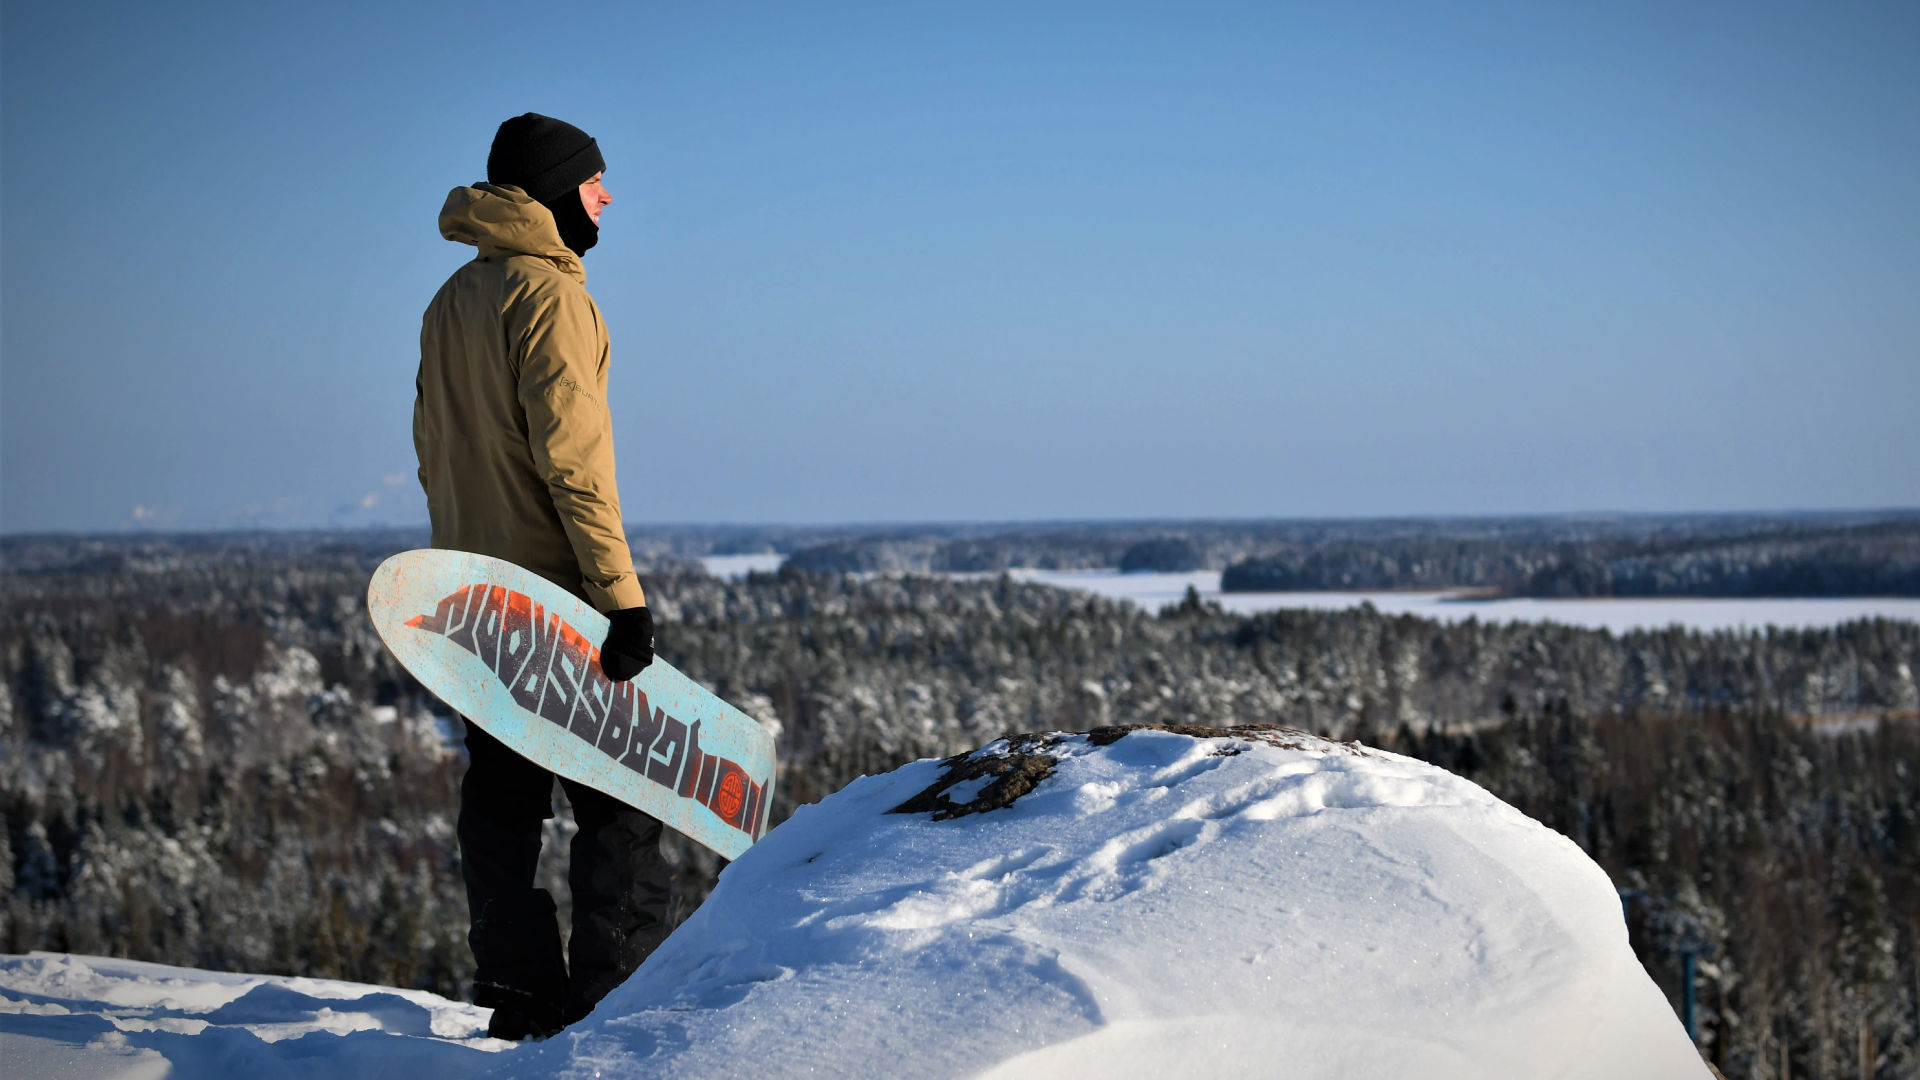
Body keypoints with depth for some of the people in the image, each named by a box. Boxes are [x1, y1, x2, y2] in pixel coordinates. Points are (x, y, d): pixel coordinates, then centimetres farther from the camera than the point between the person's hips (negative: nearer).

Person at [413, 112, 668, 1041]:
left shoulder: (451, 300, 14)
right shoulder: (548, 291, -13)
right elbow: (571, 454, -20)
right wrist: (623, 594, -20)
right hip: (553, 587, -9)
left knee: (501, 789, 10)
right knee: (618, 797, -4)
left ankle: (518, 994, 13)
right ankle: (617, 1001, -5)